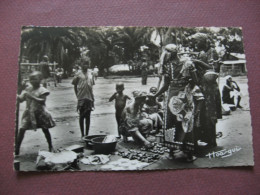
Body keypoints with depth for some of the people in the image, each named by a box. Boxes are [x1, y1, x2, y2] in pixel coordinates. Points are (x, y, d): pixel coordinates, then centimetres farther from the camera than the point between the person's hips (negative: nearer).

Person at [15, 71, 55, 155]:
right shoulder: (28, 89, 3)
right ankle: (17, 149, 5)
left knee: (45, 129, 9)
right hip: (29, 112, 4)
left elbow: (42, 101, -23)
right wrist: (17, 96, -17)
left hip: (40, 113, -4)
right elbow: (21, 99, 3)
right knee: (22, 129, -5)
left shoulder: (42, 90, -11)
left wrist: (32, 97, -30)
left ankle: (50, 147, 27)